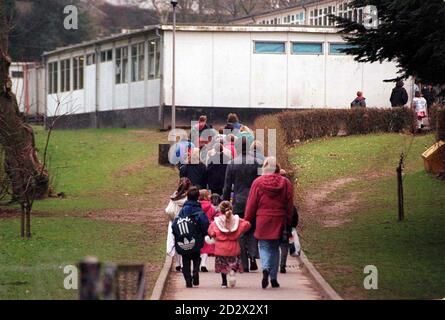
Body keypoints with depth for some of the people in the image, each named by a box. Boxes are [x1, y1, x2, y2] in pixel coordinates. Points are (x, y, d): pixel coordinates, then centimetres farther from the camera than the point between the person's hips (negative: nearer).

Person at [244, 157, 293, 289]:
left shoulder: (258, 183, -4)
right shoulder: (285, 183, 0)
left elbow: (251, 204, 0)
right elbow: (290, 205, 5)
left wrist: (248, 220, 10)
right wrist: (288, 222, 14)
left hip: (262, 220, -2)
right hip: (279, 221, 2)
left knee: (264, 247, 4)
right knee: (275, 248, 13)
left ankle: (266, 269, -24)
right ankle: (274, 278, 13)